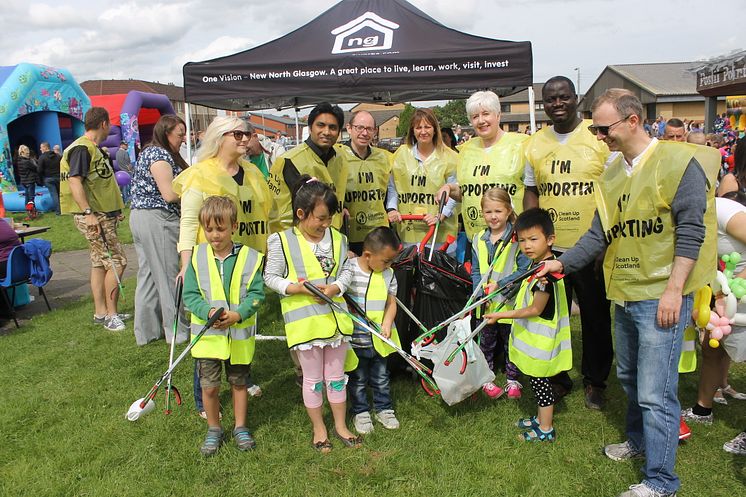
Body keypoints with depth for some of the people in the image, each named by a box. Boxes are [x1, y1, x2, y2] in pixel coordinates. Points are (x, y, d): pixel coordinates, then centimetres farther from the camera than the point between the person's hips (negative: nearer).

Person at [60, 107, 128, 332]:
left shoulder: (94, 148, 17)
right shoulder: (81, 148, -14)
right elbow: (74, 182, -23)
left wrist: (115, 210, 26)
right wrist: (88, 213, -28)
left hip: (103, 214, 10)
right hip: (92, 216, -10)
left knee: (100, 263, 12)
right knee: (117, 261, -9)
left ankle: (101, 312, 19)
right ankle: (111, 314, -3)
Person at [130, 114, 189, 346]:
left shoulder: (150, 152, 17)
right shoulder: (160, 155, -13)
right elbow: (169, 194, -20)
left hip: (141, 217, 10)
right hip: (157, 220, -10)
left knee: (148, 275, 13)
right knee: (168, 276, -1)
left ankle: (146, 330, 20)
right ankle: (177, 331, 10)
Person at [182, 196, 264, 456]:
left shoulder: (250, 257, -8)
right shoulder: (198, 257, -4)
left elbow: (256, 294, -7)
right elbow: (190, 295, -3)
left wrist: (237, 314, -23)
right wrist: (209, 312, -20)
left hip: (240, 335, 0)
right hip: (207, 335, 1)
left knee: (239, 383, 16)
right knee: (209, 386, 7)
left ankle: (240, 427, 35)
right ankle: (214, 430, 29)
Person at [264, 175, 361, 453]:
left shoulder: (337, 239, 2)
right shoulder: (281, 241, -10)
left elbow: (345, 271, 8)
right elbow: (271, 277, -5)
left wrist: (335, 287, -12)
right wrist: (296, 287, -20)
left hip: (335, 316, 4)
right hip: (304, 320, -3)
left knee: (336, 375, 17)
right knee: (313, 378, 11)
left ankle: (340, 425, 34)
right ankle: (318, 429, 30)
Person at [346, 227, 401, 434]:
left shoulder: (388, 274, -2)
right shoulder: (349, 269, -16)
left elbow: (391, 303, 3)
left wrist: (387, 323, -12)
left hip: (379, 339, 4)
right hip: (355, 338, -4)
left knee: (381, 378, 19)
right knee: (358, 379, 14)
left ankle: (383, 409, 38)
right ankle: (360, 412, 32)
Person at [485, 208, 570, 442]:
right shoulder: (542, 265, 6)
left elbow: (535, 310, -23)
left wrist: (501, 315, -19)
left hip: (540, 341, -9)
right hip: (535, 338, 9)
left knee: (539, 382, 4)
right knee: (538, 381, 21)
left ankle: (546, 430, 19)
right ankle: (541, 419, 37)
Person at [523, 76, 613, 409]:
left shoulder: (600, 137, -4)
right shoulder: (535, 144, 6)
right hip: (549, 248, 3)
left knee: (596, 318, 10)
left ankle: (595, 382, 30)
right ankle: (557, 379, 30)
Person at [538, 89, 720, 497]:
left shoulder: (678, 162, -9)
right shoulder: (612, 172, 12)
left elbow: (691, 231, -13)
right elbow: (600, 233, 11)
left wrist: (673, 290, -17)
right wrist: (564, 262, -1)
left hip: (661, 297, -8)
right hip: (624, 295, 8)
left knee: (654, 392, -3)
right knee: (629, 377, 21)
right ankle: (639, 441, 42)